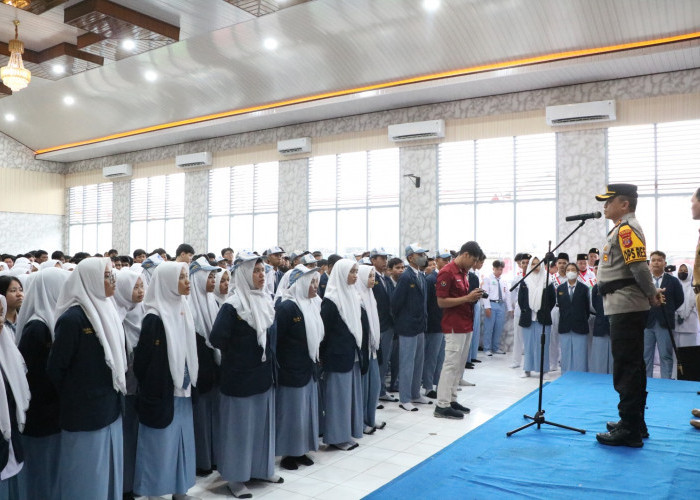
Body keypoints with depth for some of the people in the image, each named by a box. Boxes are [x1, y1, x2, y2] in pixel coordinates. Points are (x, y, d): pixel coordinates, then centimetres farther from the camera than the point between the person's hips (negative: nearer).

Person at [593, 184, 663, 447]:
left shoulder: (626, 228, -14)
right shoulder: (624, 228, 18)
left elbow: (639, 267, -21)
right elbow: (637, 267, 20)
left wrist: (652, 295, -9)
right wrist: (651, 293, 11)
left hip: (626, 308, -10)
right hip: (625, 307, 10)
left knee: (626, 367, -5)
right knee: (631, 366, 15)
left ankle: (630, 430, 1)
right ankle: (634, 423, 25)